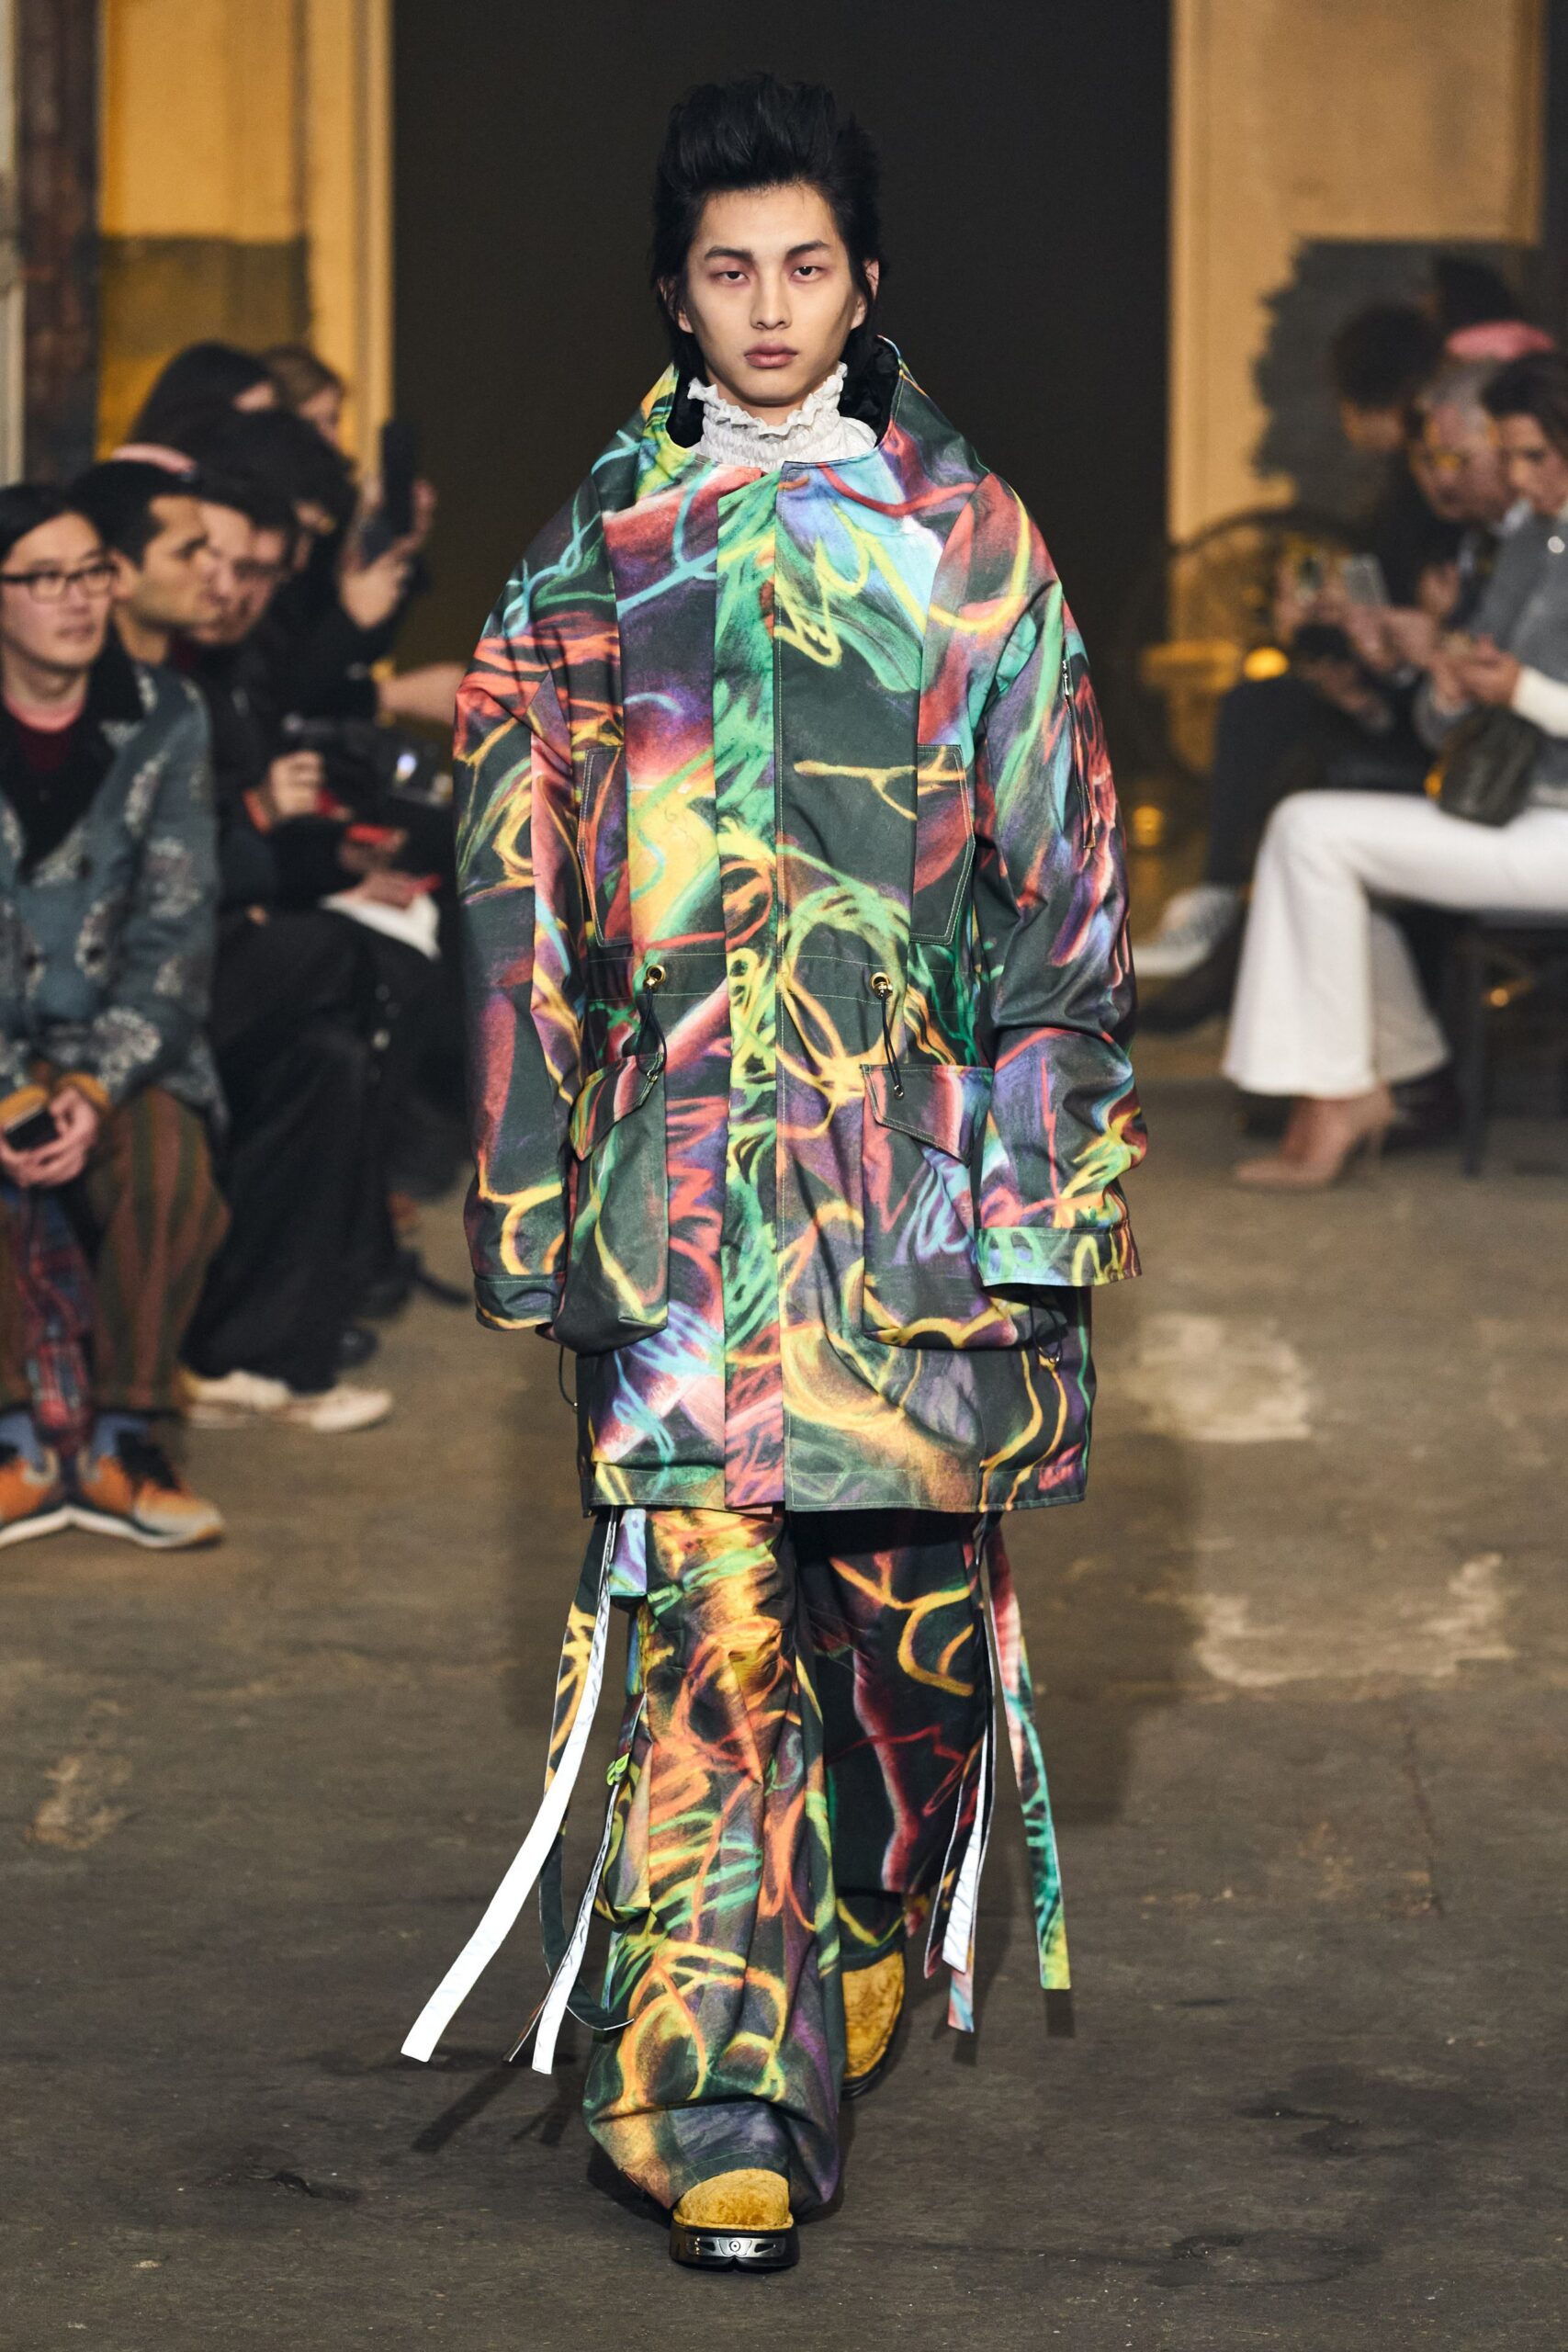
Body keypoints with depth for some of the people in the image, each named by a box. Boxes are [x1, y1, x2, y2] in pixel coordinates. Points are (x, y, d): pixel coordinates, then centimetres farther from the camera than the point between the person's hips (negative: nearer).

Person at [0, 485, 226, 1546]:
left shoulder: (162, 720, 1)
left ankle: (116, 1444, -12)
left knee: (171, 1160, -29)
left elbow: (176, 927, -1)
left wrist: (97, 1084, -15)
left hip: (114, 1040, 1)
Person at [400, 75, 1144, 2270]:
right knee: (710, 1600, -11)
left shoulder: (970, 534, 10)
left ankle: (877, 1941, 33)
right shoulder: (595, 547, 11)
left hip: (923, 1146, 1)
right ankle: (725, 2096, -13)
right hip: (684, 1156, -1)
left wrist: (1060, 1159, 1)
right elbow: (522, 875, 11)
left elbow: (1061, 861, 9)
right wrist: (530, 1184, 6)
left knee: (920, 1580, 5)